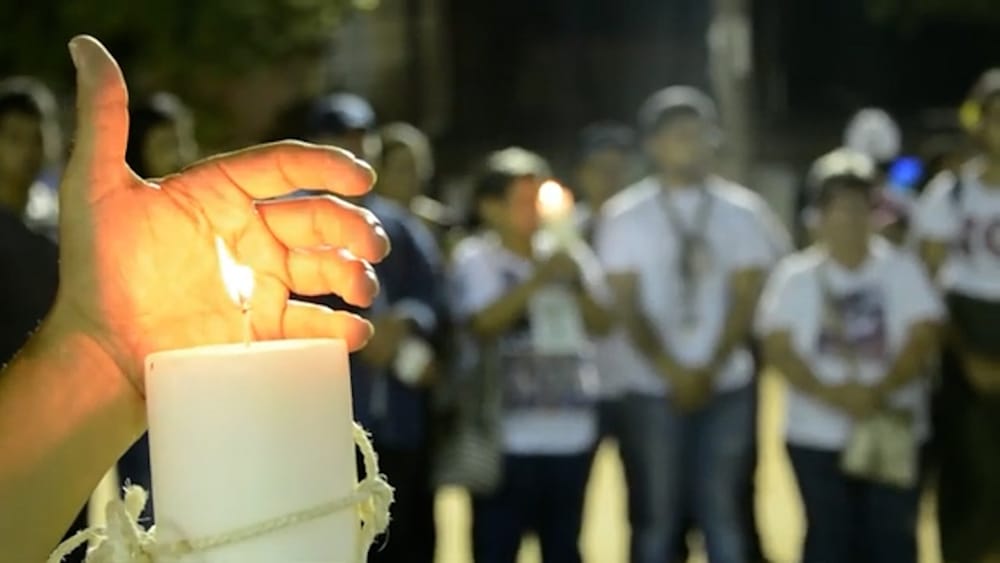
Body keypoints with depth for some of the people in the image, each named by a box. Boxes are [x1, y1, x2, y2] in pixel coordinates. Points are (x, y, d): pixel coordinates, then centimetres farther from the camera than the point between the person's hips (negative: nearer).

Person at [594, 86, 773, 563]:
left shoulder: (737, 213, 5)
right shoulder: (625, 216, 0)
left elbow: (744, 299, 0)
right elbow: (627, 307, -4)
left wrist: (711, 370, -11)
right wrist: (673, 372, -13)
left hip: (727, 385, 2)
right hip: (654, 388, -1)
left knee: (722, 511, 6)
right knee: (658, 513, 4)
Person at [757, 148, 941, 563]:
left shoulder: (903, 270, 4)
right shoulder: (796, 275, 3)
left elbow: (921, 341, -6)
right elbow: (779, 349, -6)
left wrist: (877, 391, -22)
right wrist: (831, 394, -21)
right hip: (817, 434, 0)